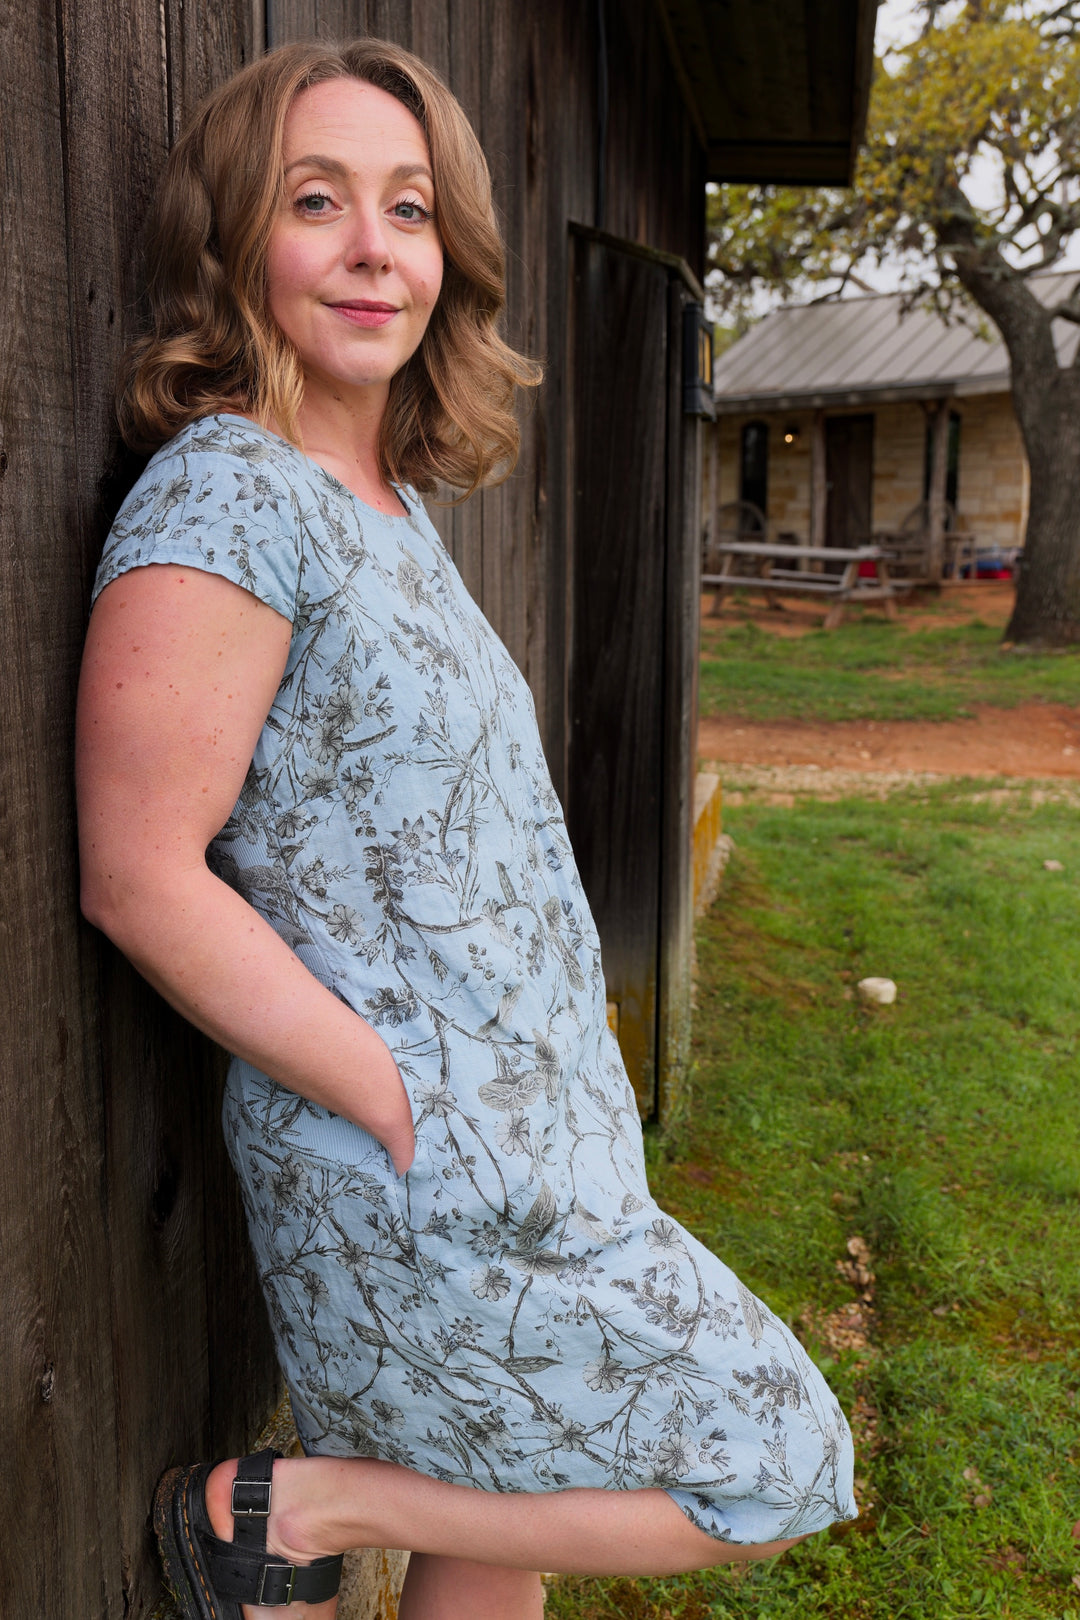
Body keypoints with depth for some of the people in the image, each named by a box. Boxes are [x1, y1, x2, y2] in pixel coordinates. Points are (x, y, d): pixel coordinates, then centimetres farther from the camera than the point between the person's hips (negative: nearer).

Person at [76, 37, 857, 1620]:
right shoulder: (225, 495, -19)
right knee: (770, 1474, 5)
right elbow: (140, 877, -22)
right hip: (431, 1187, -8)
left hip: (527, 1123, 8)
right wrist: (408, 1112, -18)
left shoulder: (390, 504, 9)